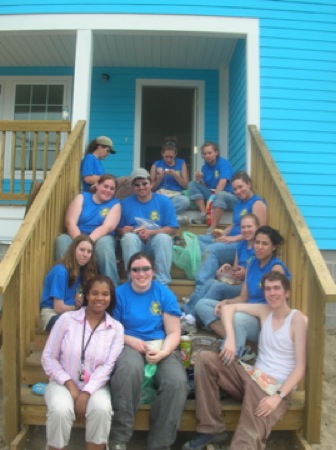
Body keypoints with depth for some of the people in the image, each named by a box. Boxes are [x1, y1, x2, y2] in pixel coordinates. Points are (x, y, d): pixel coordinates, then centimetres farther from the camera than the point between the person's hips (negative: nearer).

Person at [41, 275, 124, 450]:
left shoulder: (116, 328, -1)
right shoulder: (66, 319, -3)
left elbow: (108, 366, -8)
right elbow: (48, 358, -2)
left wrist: (85, 394, -20)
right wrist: (70, 385, -12)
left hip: (96, 386, 1)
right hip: (63, 383, 0)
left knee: (101, 409, -30)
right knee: (61, 410, -31)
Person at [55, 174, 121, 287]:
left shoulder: (115, 204, 7)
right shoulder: (82, 197, 9)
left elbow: (107, 227, -11)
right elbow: (70, 222, -4)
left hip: (99, 239, -1)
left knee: (104, 243, -35)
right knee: (62, 240, -30)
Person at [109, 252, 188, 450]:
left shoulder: (165, 294, 5)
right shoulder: (119, 293, 3)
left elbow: (174, 333, 2)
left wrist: (162, 353, -17)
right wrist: (131, 340, -15)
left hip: (161, 347, 2)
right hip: (129, 345, -1)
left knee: (177, 381, -30)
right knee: (130, 368, -38)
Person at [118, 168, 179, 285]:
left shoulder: (164, 201, 4)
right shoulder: (125, 203, 8)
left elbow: (172, 229, -1)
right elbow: (119, 229, 10)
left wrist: (151, 232, -15)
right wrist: (123, 230, -15)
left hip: (156, 242, 0)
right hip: (134, 243, 1)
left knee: (164, 238, -33)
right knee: (129, 237, -33)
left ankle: (162, 282, -32)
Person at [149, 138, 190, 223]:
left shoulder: (181, 163, 16)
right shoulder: (156, 165, 14)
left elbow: (186, 185, 11)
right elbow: (152, 188, 15)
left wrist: (175, 175, -5)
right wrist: (159, 178, -4)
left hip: (176, 195, 1)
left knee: (185, 200, -38)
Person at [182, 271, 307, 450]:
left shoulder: (298, 319, -8)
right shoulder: (265, 311, 8)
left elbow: (300, 367, -12)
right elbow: (228, 308, 9)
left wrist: (278, 396, -24)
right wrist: (230, 338, -9)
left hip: (277, 387, -6)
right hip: (253, 375, 6)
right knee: (205, 359, -11)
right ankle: (212, 428, -9)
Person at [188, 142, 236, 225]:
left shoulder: (224, 163, -10)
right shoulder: (205, 166, 7)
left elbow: (223, 182, -23)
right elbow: (204, 186, 5)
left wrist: (214, 196, -32)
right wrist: (200, 180, -17)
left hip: (229, 196, -6)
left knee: (220, 195, -40)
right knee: (192, 184, -7)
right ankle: (204, 214, -18)